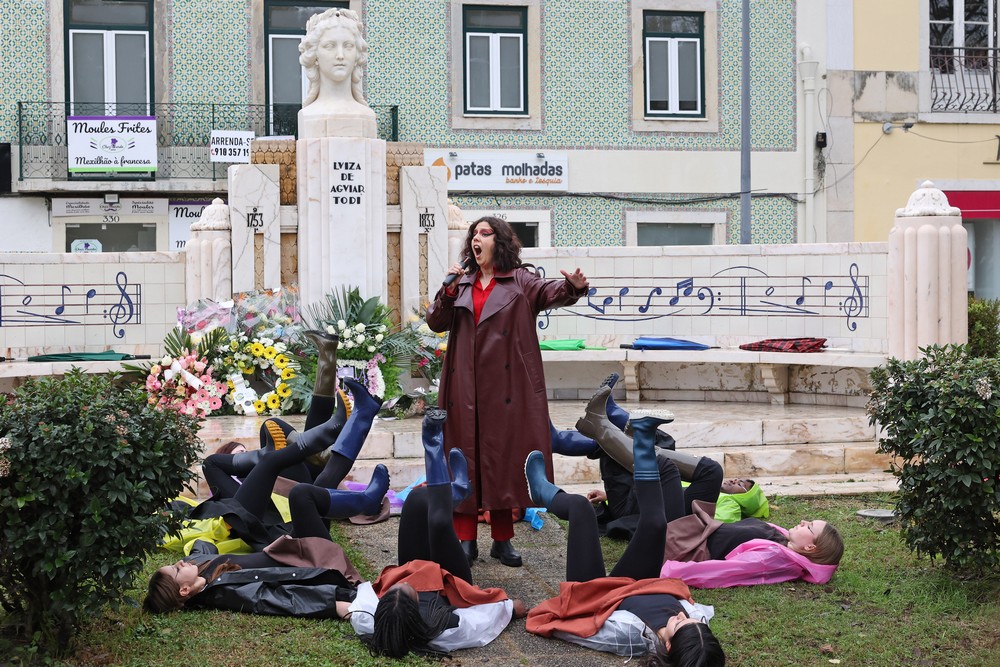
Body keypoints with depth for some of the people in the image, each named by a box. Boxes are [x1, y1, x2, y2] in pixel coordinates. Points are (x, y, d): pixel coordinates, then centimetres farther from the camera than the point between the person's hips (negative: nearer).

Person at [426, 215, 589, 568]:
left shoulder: (519, 281, 3)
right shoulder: (463, 284, 15)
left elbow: (548, 291, -15)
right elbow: (435, 322, 8)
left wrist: (572, 287, -37)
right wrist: (448, 290, -7)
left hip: (504, 387, -3)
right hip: (464, 388, 3)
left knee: (503, 457, 2)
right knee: (465, 458, 2)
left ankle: (502, 539, 12)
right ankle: (466, 539, 7)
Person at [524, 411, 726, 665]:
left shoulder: (630, 636, -48)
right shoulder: (695, 623, -36)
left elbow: (561, 627, -36)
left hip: (593, 596, -4)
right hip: (631, 591, 4)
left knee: (580, 505, -4)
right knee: (654, 523, -10)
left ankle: (543, 492, 34)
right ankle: (642, 432, 11)